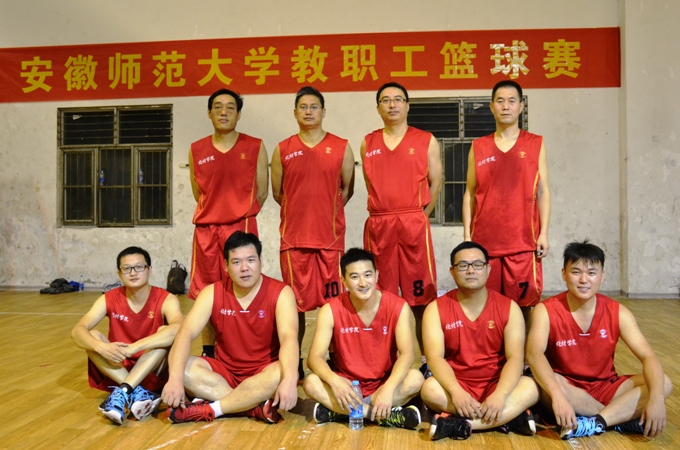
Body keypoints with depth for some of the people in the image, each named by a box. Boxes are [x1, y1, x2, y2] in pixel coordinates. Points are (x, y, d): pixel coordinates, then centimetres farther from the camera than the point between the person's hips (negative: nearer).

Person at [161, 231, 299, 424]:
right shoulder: (212, 293, -5)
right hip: (225, 372, 3)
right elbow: (186, 334, -16)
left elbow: (289, 338, -27)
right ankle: (257, 407, -28)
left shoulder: (280, 293, -13)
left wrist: (290, 379, -46)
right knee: (184, 367, -23)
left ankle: (209, 409, -25)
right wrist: (175, 378, -33)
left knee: (282, 373, -36)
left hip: (264, 373, -3)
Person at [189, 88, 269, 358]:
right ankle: (208, 353, 23)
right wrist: (216, 214, 12)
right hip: (206, 230, 3)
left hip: (242, 229, -3)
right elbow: (198, 193, 16)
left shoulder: (255, 147, 1)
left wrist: (241, 215, 6)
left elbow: (261, 192, 4)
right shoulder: (197, 150, 8)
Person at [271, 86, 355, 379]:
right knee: (296, 302, 6)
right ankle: (294, 363, 19)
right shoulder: (282, 150, 8)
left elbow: (347, 189, 10)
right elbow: (277, 192, 12)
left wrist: (326, 211, 7)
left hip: (331, 236, -1)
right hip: (294, 237, 1)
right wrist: (303, 210, 9)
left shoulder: (341, 148, 6)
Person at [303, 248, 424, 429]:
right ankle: (388, 415, -27)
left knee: (415, 378, -29)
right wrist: (334, 380, -38)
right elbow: (315, 357, -17)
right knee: (311, 383, -28)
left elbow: (407, 353, -20)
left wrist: (388, 389, -37)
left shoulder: (398, 307, -12)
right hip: (347, 384, 0)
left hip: (385, 383, 0)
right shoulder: (331, 310, -12)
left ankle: (339, 412, -25)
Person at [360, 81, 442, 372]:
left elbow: (435, 183, 8)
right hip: (378, 225, 2)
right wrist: (387, 213, 10)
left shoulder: (426, 141, 6)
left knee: (419, 298, 0)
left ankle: (428, 359, 10)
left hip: (414, 225, -2)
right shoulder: (368, 143, 13)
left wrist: (418, 215, 3)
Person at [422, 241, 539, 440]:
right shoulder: (436, 308, -5)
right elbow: (435, 357, -15)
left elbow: (515, 357, -12)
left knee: (530, 388, -28)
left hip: (496, 385, 1)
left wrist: (499, 395, -30)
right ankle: (508, 418, -24)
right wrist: (456, 392, -33)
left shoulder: (509, 307, -3)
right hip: (455, 386, 0)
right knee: (430, 389, -33)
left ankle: (461, 424, -29)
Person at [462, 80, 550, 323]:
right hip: (484, 240, 1)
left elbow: (543, 191, 5)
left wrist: (544, 234, -3)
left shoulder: (535, 144, 8)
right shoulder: (478, 147, 10)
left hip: (523, 241, -1)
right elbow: (470, 194, 10)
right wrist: (467, 235, 3)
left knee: (523, 303, 1)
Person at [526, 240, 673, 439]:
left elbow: (648, 356, -12)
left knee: (664, 384, -17)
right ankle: (625, 419, -20)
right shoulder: (546, 311, -15)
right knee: (549, 384, -36)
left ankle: (594, 423, -28)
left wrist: (656, 398, -32)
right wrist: (557, 396, -47)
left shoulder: (617, 313, -5)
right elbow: (534, 353, -31)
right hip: (566, 388, -3)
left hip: (605, 388, 3)